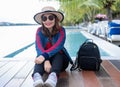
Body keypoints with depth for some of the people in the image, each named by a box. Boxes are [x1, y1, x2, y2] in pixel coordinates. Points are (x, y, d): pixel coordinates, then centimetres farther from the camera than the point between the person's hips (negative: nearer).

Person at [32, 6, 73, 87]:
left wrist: (45, 55, -45)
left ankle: (53, 76, -63)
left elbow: (58, 45, -28)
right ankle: (37, 76, -62)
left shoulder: (61, 30, -10)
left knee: (58, 54, -33)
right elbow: (38, 47, -23)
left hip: (59, 59, -1)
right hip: (45, 58, 1)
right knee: (40, 56, -32)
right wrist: (46, 60, -44)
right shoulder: (40, 31, -6)